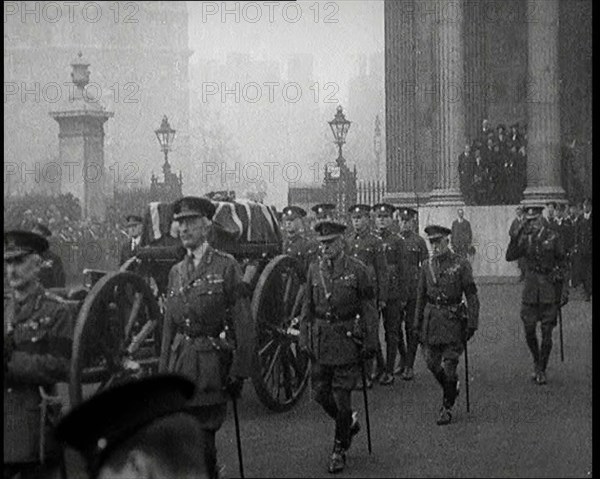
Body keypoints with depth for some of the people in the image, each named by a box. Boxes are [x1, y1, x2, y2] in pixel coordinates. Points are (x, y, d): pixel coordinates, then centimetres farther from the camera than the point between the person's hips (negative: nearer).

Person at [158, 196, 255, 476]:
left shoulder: (226, 267, -4)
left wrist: (239, 372, -11)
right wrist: (163, 372, 11)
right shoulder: (176, 272, 13)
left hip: (212, 362, -5)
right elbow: (168, 327, 16)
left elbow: (244, 324, -7)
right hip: (179, 362, 5)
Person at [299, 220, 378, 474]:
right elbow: (307, 306, 13)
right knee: (321, 393, 6)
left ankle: (340, 450, 10)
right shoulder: (314, 269, 6)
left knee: (341, 395, -3)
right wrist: (304, 337, 7)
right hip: (321, 339, 4)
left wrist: (371, 342, -6)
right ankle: (349, 423, 35)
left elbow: (369, 308, -2)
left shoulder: (357, 269, -5)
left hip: (347, 339, -4)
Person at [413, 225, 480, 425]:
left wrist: (472, 324, -10)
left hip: (453, 319, -4)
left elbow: (472, 296, -5)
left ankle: (447, 407, 7)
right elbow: (421, 297, 14)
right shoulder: (427, 266, 7)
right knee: (432, 362, 6)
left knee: (449, 366, -5)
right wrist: (417, 324, 12)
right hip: (432, 319, 4)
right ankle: (452, 389, 33)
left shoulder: (461, 264, -6)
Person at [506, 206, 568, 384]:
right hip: (531, 288, 2)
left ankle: (541, 370, 11)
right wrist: (518, 235, -15)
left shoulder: (553, 237, -3)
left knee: (547, 333, 0)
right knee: (529, 330, 1)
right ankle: (536, 362, 24)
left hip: (549, 288, -2)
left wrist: (562, 290, 0)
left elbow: (561, 264, 2)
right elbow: (510, 256, -7)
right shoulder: (526, 238, 4)